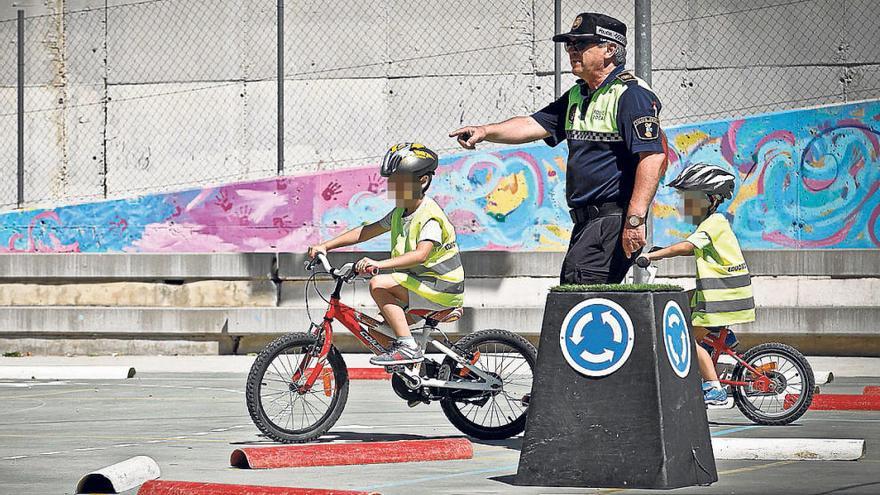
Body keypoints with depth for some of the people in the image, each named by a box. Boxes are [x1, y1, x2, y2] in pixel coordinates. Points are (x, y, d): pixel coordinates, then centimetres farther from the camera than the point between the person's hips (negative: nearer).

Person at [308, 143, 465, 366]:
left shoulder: (430, 216, -19)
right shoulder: (400, 213, 10)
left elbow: (421, 254, -35)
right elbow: (366, 231, 13)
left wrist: (378, 264, -46)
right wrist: (325, 246, 5)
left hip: (442, 289, -10)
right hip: (424, 284, 10)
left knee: (379, 285, -22)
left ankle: (408, 347, -24)